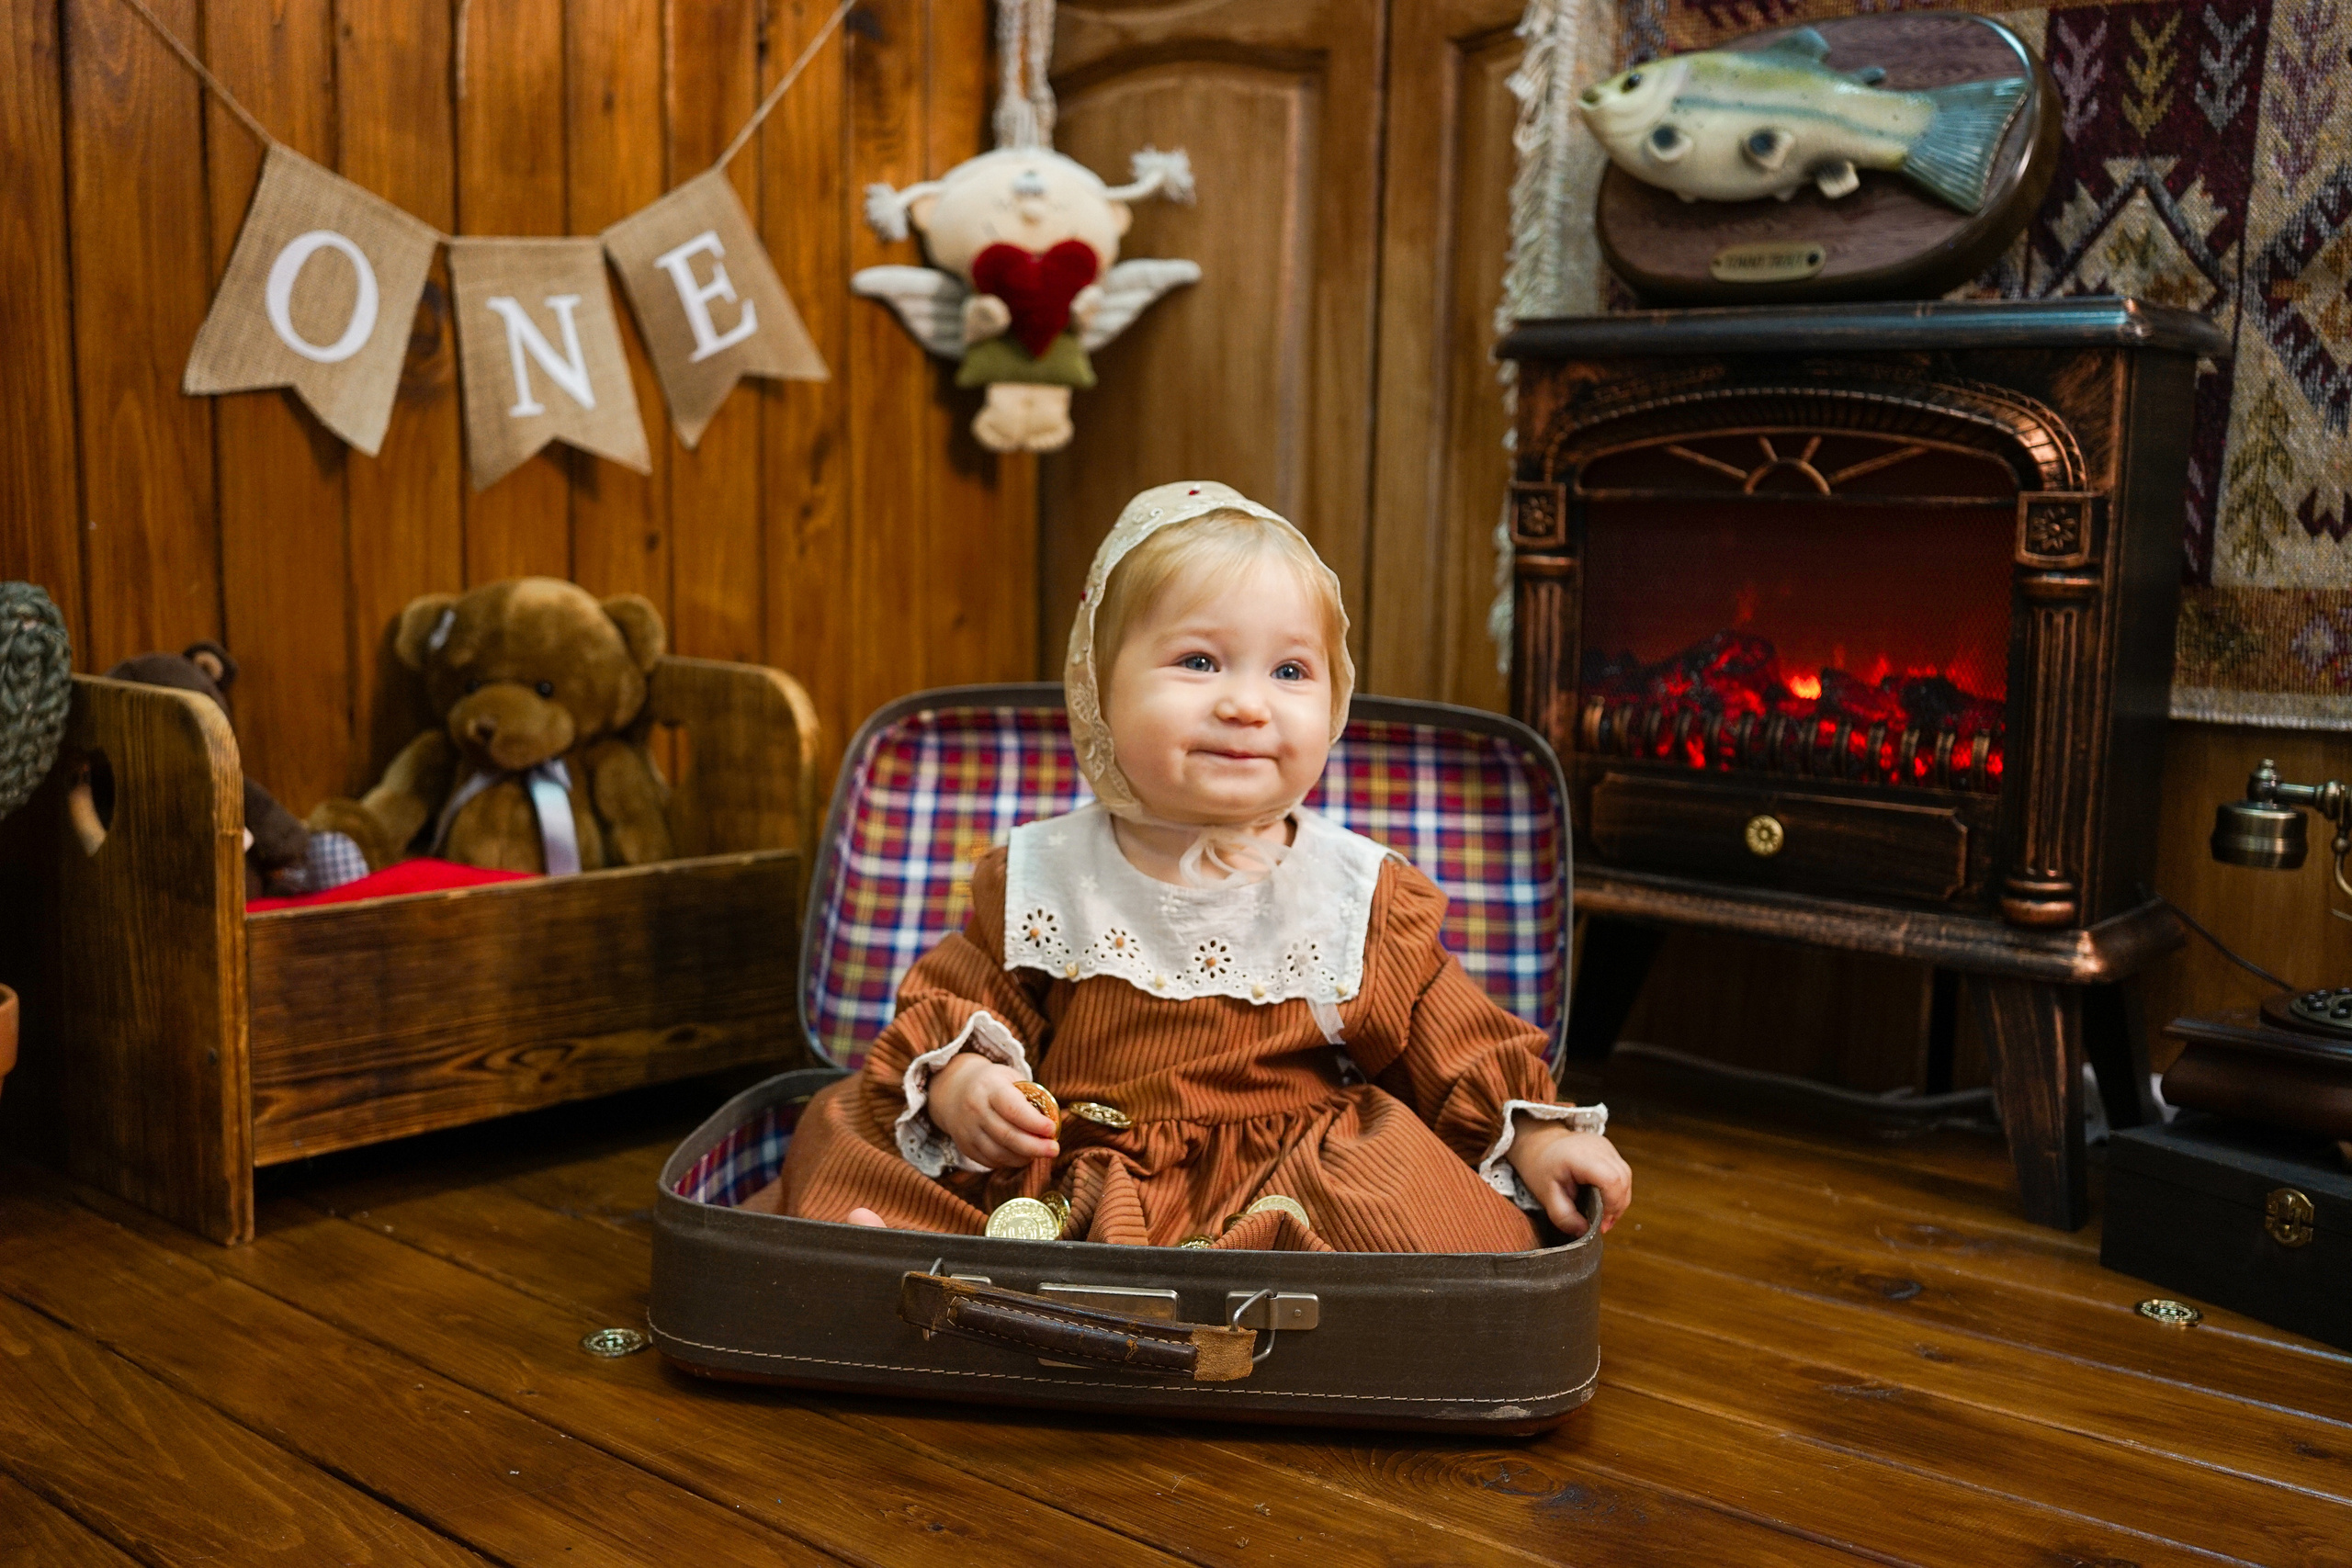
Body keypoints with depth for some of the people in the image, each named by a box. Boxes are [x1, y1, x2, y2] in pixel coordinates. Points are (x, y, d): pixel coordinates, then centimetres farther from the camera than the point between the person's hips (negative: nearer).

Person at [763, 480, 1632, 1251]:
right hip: (1064, 1172, 1)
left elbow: (1451, 1038, 9)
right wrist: (958, 1078, -11)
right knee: (850, 1126, -11)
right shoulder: (1039, 879, 2)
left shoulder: (1361, 895, 2)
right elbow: (957, 994, 9)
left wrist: (1534, 1133, -1)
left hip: (1283, 1181, -1)